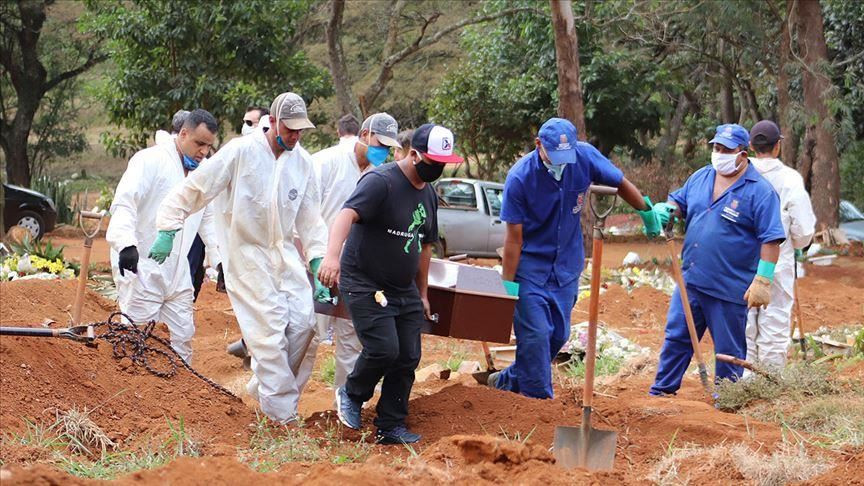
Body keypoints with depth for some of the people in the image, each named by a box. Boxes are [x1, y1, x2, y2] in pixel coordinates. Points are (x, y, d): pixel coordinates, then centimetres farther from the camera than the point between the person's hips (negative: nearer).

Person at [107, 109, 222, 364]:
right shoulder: (151, 160, -11)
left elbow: (209, 219, 25)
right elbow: (124, 202, -22)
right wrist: (126, 244, -37)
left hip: (177, 271, 8)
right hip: (141, 269, -8)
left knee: (182, 336, 9)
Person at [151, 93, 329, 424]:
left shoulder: (302, 161, 1)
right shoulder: (241, 152, -15)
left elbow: (310, 220, 7)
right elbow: (195, 189, -10)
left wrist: (319, 269, -1)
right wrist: (168, 230, -14)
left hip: (284, 253, 6)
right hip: (245, 253, -6)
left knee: (304, 322, -3)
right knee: (270, 331, -10)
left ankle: (264, 387, 18)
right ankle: (284, 416, -6)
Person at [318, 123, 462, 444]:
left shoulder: (429, 194, 11)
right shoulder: (381, 181, -17)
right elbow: (347, 214, -33)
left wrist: (422, 294, 25)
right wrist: (332, 255, -51)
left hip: (404, 290, 8)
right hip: (365, 285, -8)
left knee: (408, 358, 2)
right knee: (384, 349, -19)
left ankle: (390, 427, 13)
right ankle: (351, 395, 10)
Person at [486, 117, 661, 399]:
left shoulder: (585, 157, -13)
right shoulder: (520, 178, -21)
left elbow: (620, 183, 6)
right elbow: (514, 238, -16)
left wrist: (648, 212, 19)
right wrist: (509, 285, -14)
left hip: (566, 266, 5)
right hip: (530, 267, -5)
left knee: (558, 335, 9)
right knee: (535, 335, -10)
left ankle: (509, 381, 26)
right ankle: (538, 398, 1)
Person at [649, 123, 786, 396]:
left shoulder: (760, 191, -11)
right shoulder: (701, 178, 8)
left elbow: (771, 239, -14)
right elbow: (679, 203, 22)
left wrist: (763, 281, -19)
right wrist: (665, 209, -3)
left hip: (729, 290, -6)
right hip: (690, 281, 6)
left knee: (729, 350, 6)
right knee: (676, 338, 12)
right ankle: (661, 393, 22)